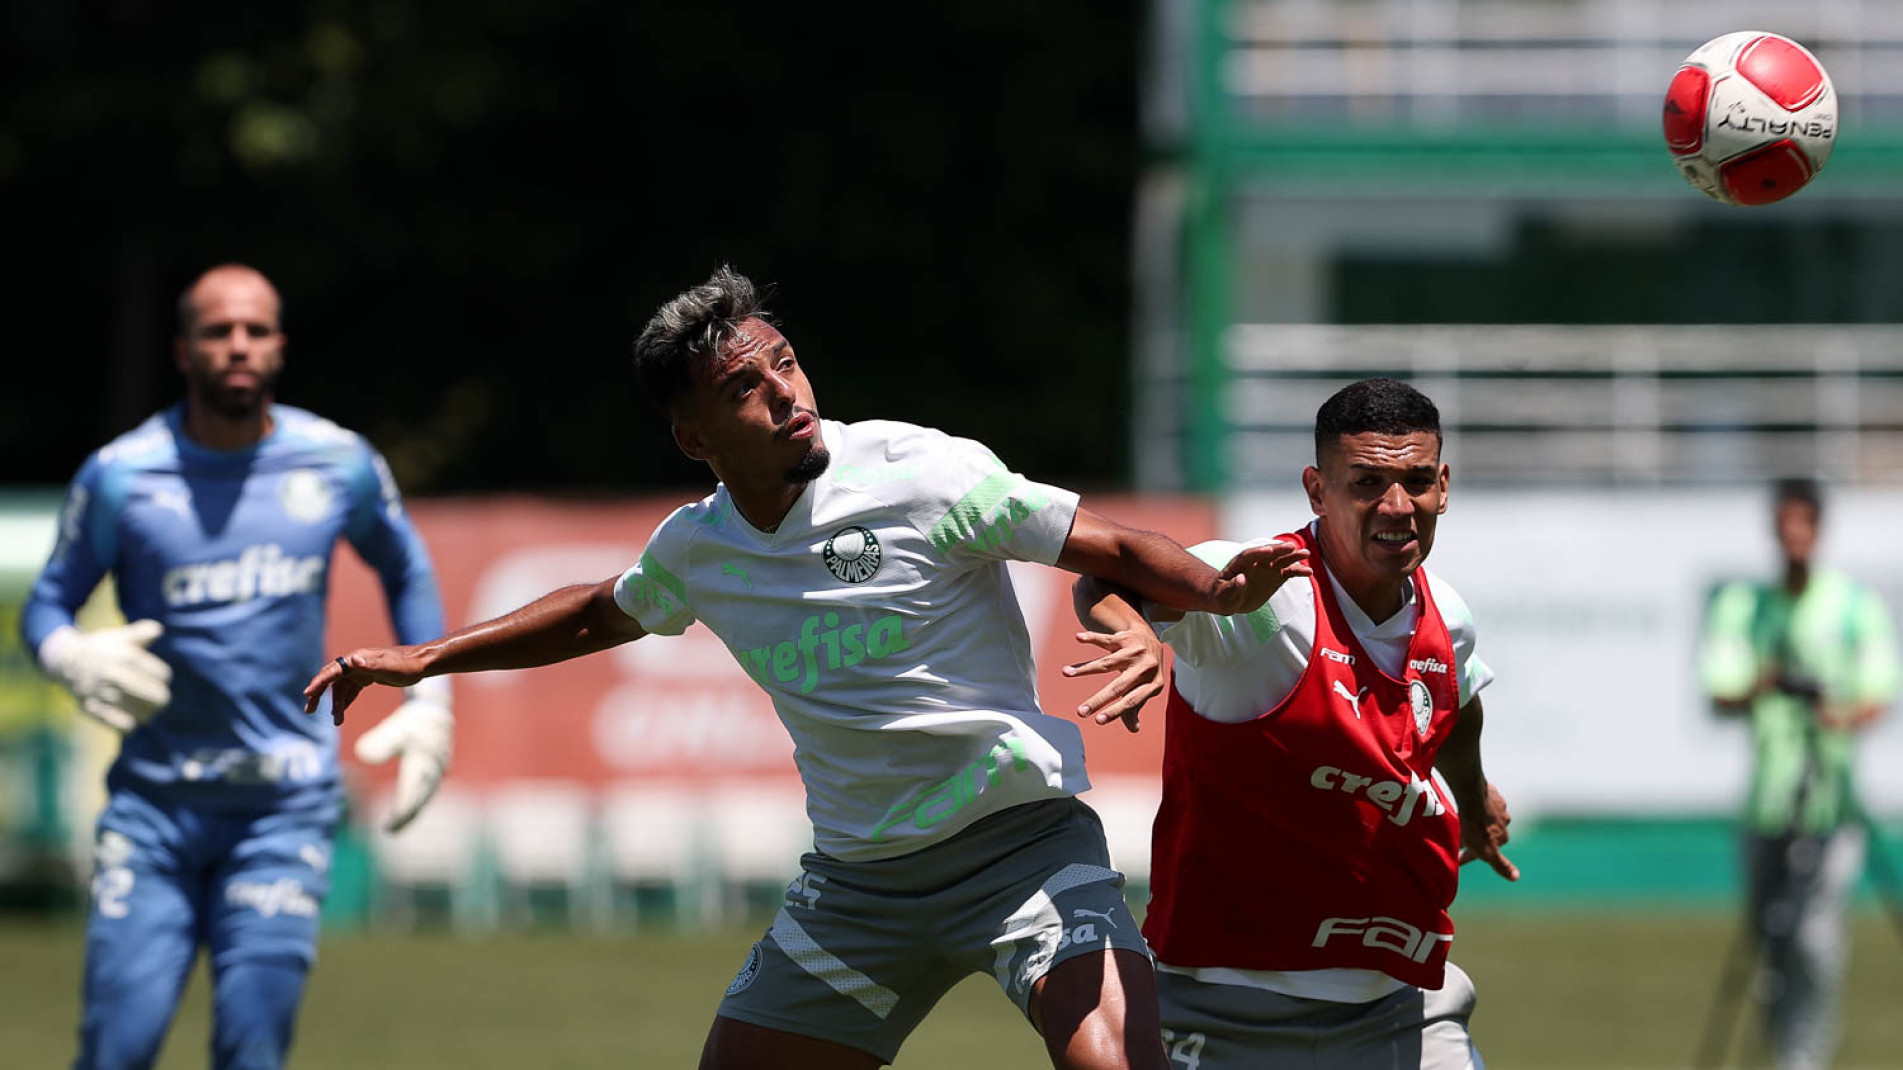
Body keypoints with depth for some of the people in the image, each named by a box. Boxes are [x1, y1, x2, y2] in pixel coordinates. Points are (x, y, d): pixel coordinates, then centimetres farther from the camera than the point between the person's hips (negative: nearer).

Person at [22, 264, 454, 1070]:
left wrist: (428, 705, 11)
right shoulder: (121, 476, -3)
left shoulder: (340, 466, 2)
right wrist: (73, 657, -18)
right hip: (155, 801, -1)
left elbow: (405, 571, 20)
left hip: (286, 802, 1)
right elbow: (47, 603, 5)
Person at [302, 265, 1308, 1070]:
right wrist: (425, 658, 26)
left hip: (1018, 838, -5)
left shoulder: (922, 475, -15)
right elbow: (603, 614, 25)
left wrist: (1217, 588, -35)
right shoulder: (695, 549, 2)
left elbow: (1113, 548, -15)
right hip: (857, 878, 5)